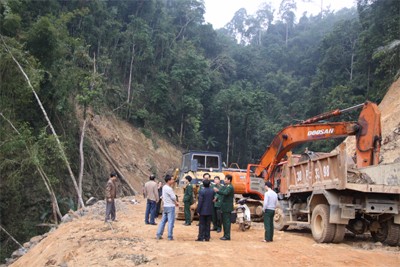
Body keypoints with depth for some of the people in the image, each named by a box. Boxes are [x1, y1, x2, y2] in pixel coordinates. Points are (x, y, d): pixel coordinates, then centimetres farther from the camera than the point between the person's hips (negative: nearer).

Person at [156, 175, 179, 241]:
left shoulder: (164, 187, 9)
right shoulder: (169, 189, -19)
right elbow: (173, 197, -15)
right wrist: (176, 202, 3)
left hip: (165, 206, 9)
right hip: (170, 206, -9)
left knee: (163, 220, 13)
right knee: (171, 222, -3)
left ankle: (158, 234, 13)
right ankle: (170, 236, 0)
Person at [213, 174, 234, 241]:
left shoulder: (230, 187, -14)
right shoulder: (225, 186, 17)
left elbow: (225, 193, -31)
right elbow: (222, 192, 11)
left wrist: (218, 190, -40)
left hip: (227, 207, -10)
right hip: (224, 207, 10)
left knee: (227, 221, -6)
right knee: (224, 221, 14)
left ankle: (227, 236, -2)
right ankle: (225, 235, 21)